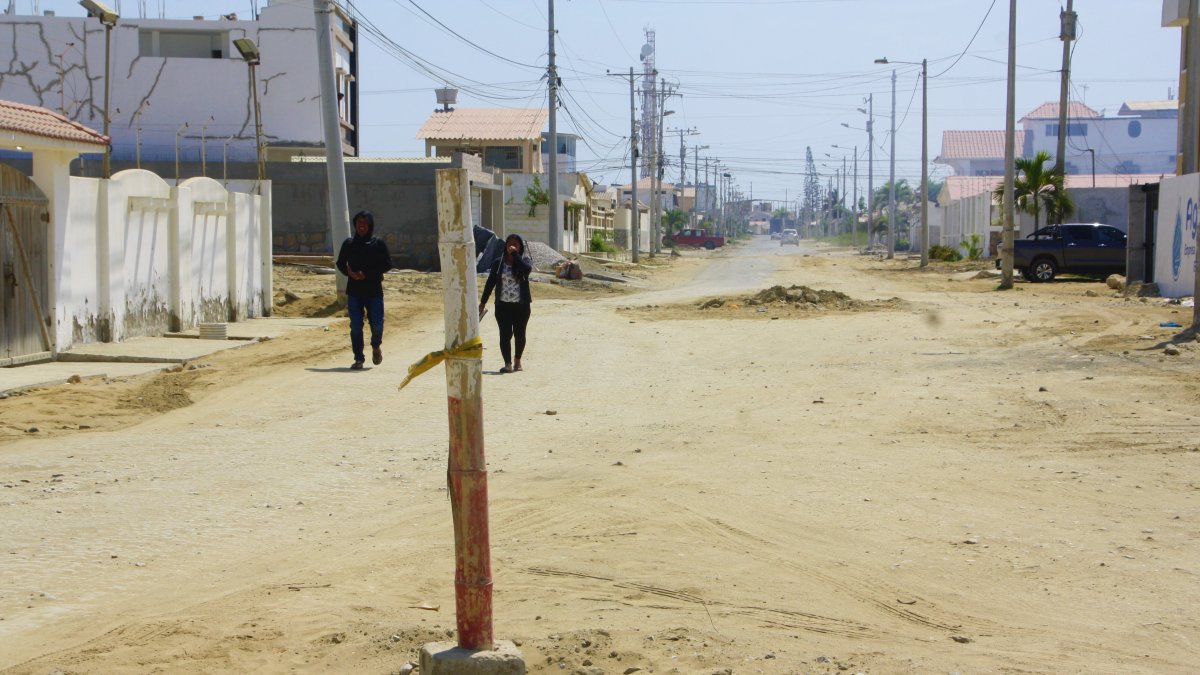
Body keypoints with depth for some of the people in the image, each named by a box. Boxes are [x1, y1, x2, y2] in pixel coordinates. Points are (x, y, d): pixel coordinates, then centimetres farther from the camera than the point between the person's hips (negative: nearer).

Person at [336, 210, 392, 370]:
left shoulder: (378, 243, 1)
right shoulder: (348, 244, 8)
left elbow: (388, 264, -3)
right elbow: (340, 263, 12)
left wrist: (366, 274, -13)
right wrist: (350, 273, -10)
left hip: (374, 290, -2)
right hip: (354, 291, 2)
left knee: (377, 324, -5)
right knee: (356, 326, -2)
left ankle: (376, 346, 26)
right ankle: (358, 359, 7)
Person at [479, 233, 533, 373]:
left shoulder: (525, 260, 1)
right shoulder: (499, 263, 5)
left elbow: (526, 269, -24)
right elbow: (490, 282, 9)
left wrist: (515, 254, -18)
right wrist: (483, 301, 7)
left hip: (521, 305, -1)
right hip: (503, 305, 1)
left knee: (519, 334, 8)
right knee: (505, 334, -5)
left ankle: (517, 360, 28)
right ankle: (508, 363, -4)